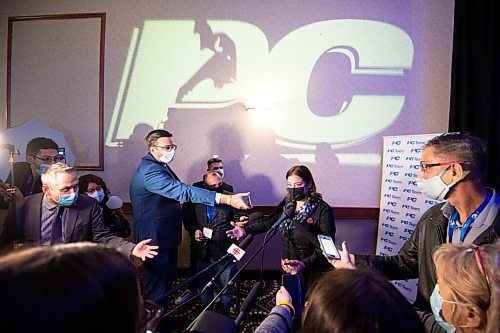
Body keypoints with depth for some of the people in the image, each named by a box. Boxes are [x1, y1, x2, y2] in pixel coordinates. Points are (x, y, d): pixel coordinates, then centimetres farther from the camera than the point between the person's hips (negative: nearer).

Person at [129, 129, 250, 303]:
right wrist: (227, 199, -41)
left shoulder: (161, 166, 9)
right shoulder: (149, 171, -25)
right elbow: (182, 191, -36)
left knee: (168, 279, 22)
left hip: (168, 235, 10)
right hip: (155, 237, -10)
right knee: (156, 289, 3)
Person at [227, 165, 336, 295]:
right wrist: (245, 230, -6)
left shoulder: (323, 210, -18)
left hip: (314, 271, -4)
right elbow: (269, 222, 8)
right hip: (289, 268, 4)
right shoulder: (286, 204, -2)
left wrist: (304, 264, -36)